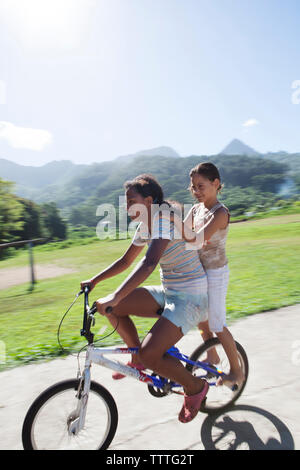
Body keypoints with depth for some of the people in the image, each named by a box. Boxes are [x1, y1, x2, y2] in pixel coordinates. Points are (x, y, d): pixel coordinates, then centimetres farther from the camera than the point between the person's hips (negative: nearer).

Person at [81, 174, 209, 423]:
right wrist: (94, 280, 12)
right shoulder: (144, 225, 7)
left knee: (150, 355, -21)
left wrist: (116, 298, -39)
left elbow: (149, 263, -34)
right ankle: (138, 359, 18)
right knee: (108, 307, -3)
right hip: (168, 292, 8)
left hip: (191, 297, -8)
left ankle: (195, 387, 9)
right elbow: (126, 261, 18)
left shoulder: (165, 216, -20)